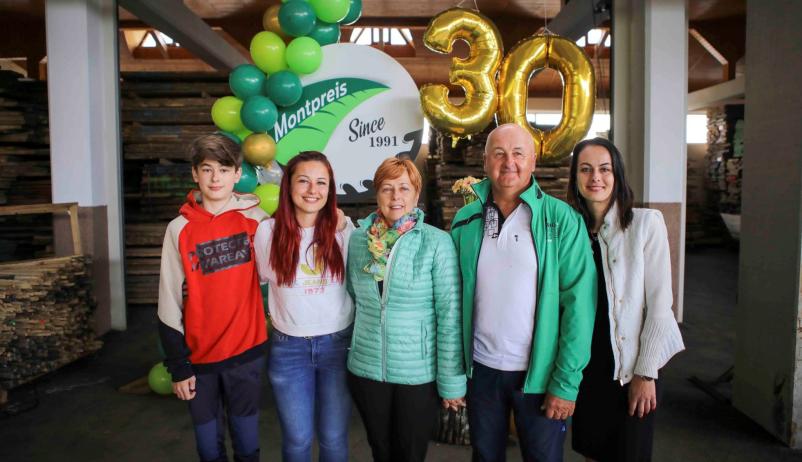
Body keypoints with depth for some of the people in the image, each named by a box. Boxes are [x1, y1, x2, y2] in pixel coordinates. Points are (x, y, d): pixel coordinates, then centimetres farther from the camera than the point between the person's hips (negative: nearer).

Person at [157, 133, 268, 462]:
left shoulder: (255, 219, -5)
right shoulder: (180, 229, -3)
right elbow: (169, 305, -1)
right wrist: (178, 366, -1)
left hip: (246, 351, 0)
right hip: (198, 357, 1)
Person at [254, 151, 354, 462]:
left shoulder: (343, 230, -5)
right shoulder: (268, 230, -6)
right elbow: (260, 279, 10)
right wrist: (277, 316, 3)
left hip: (338, 344, 0)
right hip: (288, 348, 0)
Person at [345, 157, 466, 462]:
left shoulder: (437, 243, -12)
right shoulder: (358, 239, -1)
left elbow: (449, 316, -12)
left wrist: (451, 381, -11)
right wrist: (347, 350, 11)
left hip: (419, 373, -3)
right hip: (366, 369, 3)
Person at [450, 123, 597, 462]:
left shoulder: (561, 219, -9)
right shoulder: (466, 220, 0)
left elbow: (578, 303, -11)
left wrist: (566, 381, -13)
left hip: (539, 372, -2)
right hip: (481, 369, 3)